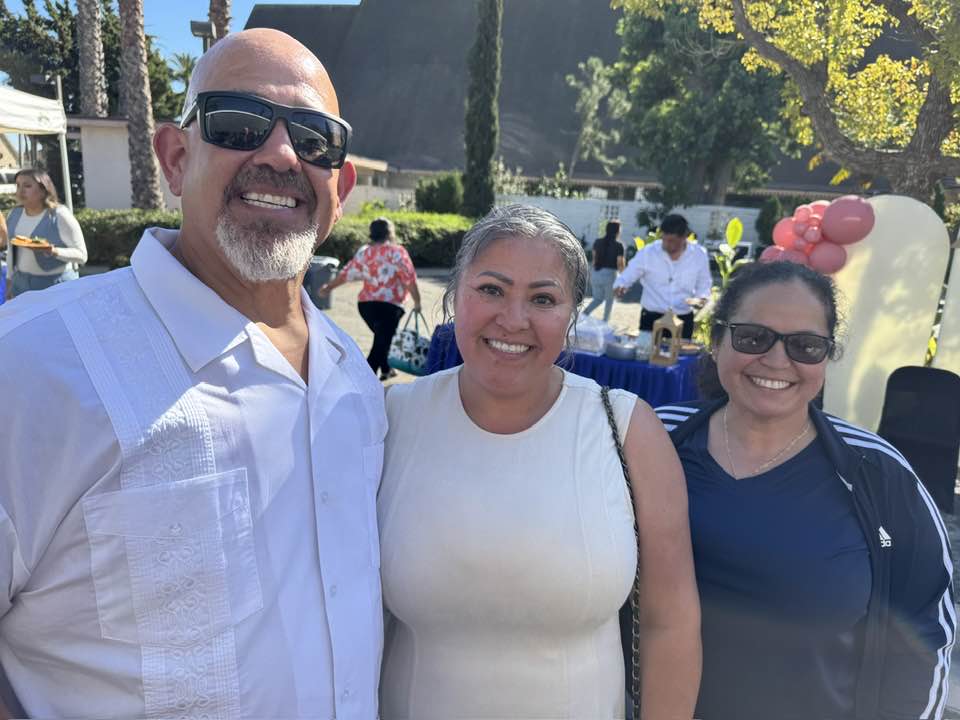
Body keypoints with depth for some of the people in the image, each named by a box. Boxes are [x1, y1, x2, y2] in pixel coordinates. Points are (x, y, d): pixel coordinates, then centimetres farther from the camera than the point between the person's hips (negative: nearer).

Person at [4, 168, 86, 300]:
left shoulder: (59, 216, -12)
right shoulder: (14, 214, 6)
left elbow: (81, 255, -13)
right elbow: (12, 251, 18)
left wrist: (54, 252, -29)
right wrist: (9, 282, 17)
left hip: (57, 285, -6)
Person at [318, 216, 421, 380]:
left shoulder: (363, 252, 8)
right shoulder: (397, 252, -5)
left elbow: (346, 273, 11)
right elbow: (409, 279, -10)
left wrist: (329, 286, 24)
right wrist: (417, 302, -1)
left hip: (365, 304, 6)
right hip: (389, 305, -6)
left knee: (382, 337, 27)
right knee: (381, 343, -4)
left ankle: (386, 369, 42)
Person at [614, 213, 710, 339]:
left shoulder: (699, 255, -3)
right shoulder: (648, 252, -8)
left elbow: (704, 284, 10)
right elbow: (627, 276, -3)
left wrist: (701, 298, -10)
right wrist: (620, 287, -25)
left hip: (683, 320, 1)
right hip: (651, 318, -1)